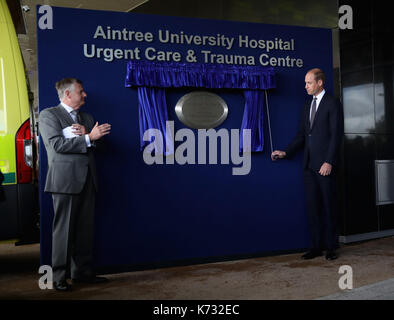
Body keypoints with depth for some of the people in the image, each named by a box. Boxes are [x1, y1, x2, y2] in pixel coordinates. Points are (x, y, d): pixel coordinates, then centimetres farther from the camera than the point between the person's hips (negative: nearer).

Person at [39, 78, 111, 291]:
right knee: (63, 229, -3)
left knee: (85, 228, 8)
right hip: (65, 179, -6)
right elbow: (57, 144, -13)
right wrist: (88, 138, -15)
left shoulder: (86, 118, 22)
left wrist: (86, 134, -7)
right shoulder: (48, 115, 0)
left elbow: (95, 143, 13)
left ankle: (82, 272, 17)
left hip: (87, 179, 7)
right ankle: (59, 276, 5)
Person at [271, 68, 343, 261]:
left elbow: (336, 135, -10)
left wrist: (329, 162, -16)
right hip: (309, 165, 7)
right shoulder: (308, 107, 18)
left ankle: (331, 247, 10)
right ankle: (316, 246, 14)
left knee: (328, 206, 1)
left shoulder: (332, 104, -3)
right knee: (312, 206, 7)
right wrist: (285, 152, 5)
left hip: (325, 165, -7)